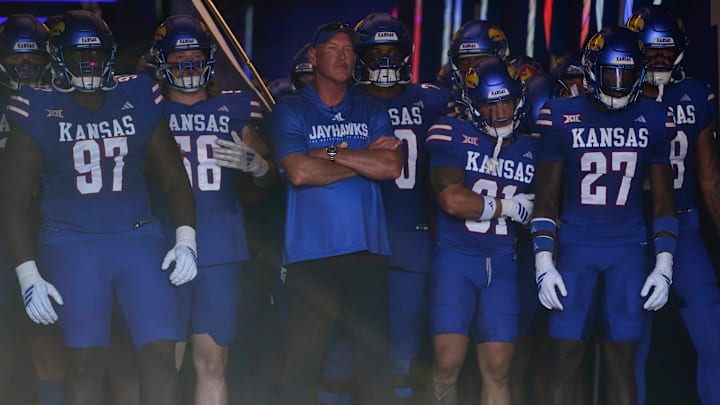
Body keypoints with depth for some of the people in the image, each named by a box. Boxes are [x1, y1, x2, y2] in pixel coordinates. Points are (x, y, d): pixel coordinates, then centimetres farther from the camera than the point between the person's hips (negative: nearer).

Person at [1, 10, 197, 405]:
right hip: (71, 246, -2)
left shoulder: (138, 101, 6)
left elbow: (173, 177, 12)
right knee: (85, 363, -3)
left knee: (160, 354, -7)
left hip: (138, 239, 2)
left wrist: (185, 239, -1)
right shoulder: (39, 111, -1)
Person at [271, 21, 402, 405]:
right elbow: (299, 172, -12)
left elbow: (392, 167, -3)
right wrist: (365, 159, -4)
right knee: (303, 360, -3)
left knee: (375, 355, 2)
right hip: (310, 253, -3)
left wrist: (332, 153, -7)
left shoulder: (371, 112, 13)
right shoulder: (291, 111, 5)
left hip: (367, 251, 3)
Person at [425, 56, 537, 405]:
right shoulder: (452, 135, -3)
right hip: (456, 258, -3)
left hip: (502, 263, 4)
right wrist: (510, 207, -6)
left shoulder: (530, 149, 12)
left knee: (497, 370, 0)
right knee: (448, 363, -11)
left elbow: (537, 211, 18)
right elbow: (452, 200, -14)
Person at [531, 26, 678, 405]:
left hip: (629, 251, 1)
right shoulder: (563, 117, 0)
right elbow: (546, 197, 3)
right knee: (564, 359, -2)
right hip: (575, 248, -1)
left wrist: (664, 262, 2)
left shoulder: (653, 120, 4)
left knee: (621, 359, 2)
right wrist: (543, 261, -5)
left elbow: (663, 199, 9)